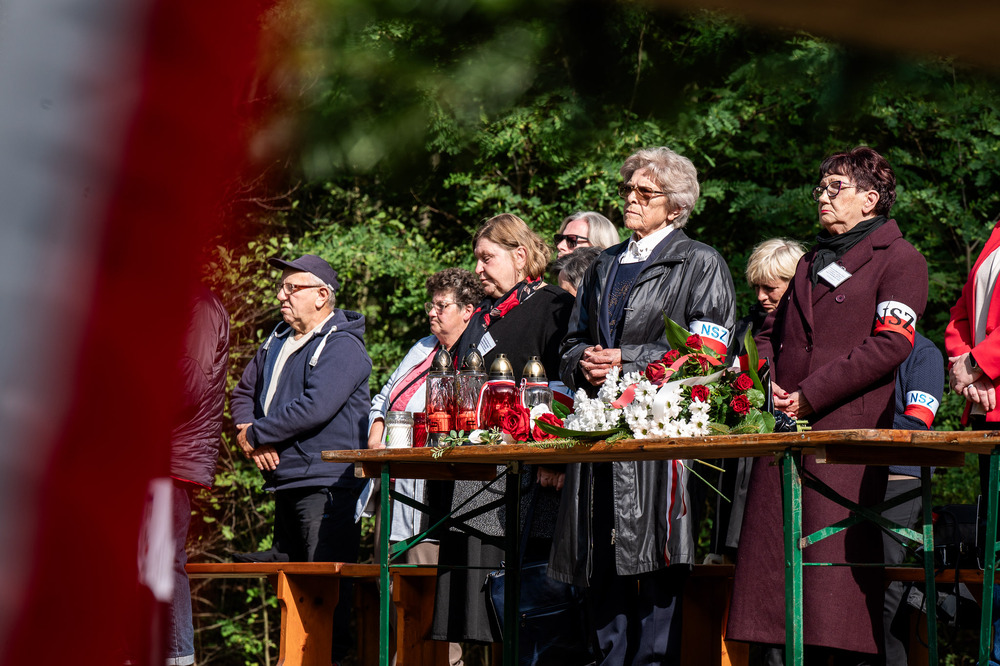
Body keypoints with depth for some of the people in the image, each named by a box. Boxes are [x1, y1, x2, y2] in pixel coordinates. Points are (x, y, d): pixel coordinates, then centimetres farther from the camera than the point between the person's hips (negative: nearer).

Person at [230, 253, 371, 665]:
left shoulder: (342, 347, -10)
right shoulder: (278, 343, 17)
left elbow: (315, 408, -21)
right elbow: (244, 391, 25)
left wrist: (255, 434, -11)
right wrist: (247, 433, 3)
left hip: (327, 481, -9)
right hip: (286, 481, 9)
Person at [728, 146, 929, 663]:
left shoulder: (899, 260, 2)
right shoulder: (811, 263, 26)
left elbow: (891, 344, -10)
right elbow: (771, 331, 29)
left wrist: (811, 394, -13)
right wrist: (769, 383, 6)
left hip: (848, 426, -7)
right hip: (786, 426, 7)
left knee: (837, 552, -12)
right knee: (774, 551, 0)